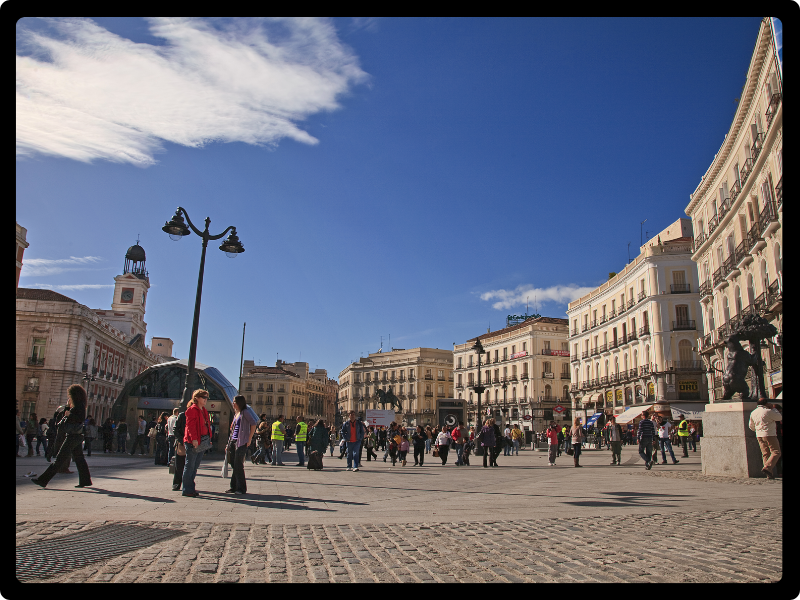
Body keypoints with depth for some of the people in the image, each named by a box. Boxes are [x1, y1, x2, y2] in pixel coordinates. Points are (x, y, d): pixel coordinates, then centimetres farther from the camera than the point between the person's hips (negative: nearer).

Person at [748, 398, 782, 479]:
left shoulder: (753, 413, 11)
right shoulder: (768, 411, -11)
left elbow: (751, 426, 21)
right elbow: (779, 418, 3)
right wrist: (773, 408, 11)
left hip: (759, 436, 7)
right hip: (769, 435, -7)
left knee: (765, 454, 8)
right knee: (776, 452, -4)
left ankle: (770, 475, 6)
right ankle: (767, 468, -20)